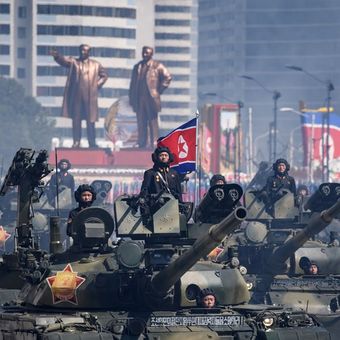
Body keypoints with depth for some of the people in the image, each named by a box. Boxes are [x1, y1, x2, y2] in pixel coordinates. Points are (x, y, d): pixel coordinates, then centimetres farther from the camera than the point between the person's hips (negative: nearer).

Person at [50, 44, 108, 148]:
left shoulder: (96, 65, 12)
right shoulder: (73, 62, 7)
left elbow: (104, 76, 20)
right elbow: (63, 60, -11)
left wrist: (97, 85, 4)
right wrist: (57, 56, -33)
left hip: (90, 96, 0)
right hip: (76, 96, 0)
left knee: (90, 120, 0)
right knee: (76, 119, 0)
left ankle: (92, 143, 3)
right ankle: (76, 141, 3)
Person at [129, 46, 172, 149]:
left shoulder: (157, 66, 2)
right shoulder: (137, 67, 15)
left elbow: (167, 77, 0)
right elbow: (133, 84, 16)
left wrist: (159, 90, -3)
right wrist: (132, 99, 8)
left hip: (151, 98, -4)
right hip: (139, 99, 4)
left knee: (153, 123, -3)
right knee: (141, 124, 3)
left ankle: (154, 143, -4)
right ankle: (141, 144, 5)